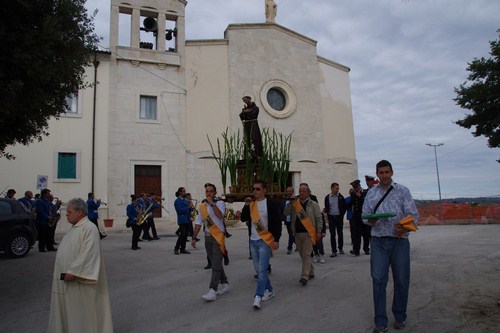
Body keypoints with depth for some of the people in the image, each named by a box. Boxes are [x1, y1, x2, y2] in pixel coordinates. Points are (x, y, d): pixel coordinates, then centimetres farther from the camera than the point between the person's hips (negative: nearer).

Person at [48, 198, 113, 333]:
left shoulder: (89, 228, -18)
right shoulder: (74, 228, 13)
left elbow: (88, 254, -25)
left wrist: (73, 271, -24)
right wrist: (68, 271, 15)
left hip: (79, 281, -9)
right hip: (67, 280, 9)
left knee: (82, 313, 3)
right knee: (68, 311, 18)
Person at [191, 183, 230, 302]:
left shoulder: (220, 203, -8)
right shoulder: (202, 206, 9)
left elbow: (220, 215, -28)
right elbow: (198, 223, 11)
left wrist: (212, 203, -23)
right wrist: (194, 237, 8)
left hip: (218, 236, -6)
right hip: (208, 237, 7)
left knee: (216, 264, -10)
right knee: (215, 263, 15)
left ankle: (212, 291, -11)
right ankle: (225, 284, 30)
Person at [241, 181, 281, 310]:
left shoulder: (270, 204, -8)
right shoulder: (251, 204, 8)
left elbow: (277, 223, -9)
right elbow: (243, 219, 3)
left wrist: (276, 240, -13)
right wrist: (246, 205, -10)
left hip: (266, 241, -6)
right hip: (253, 241, 6)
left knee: (262, 269, -10)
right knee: (259, 269, 14)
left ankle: (258, 297, -8)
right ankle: (269, 290, 30)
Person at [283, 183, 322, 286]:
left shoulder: (313, 204, 1)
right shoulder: (295, 203, 10)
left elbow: (319, 219, 1)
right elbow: (286, 213, 0)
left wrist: (318, 231, -6)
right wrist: (290, 203, -11)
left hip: (308, 233, -5)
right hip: (297, 233, 5)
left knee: (306, 254, -9)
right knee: (303, 255, 13)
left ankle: (304, 276, -10)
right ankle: (311, 272, 28)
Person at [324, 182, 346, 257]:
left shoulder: (341, 197, 0)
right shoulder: (327, 197, 2)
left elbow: (344, 207, 4)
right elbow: (326, 208, 9)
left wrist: (342, 215, -2)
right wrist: (325, 211, -9)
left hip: (339, 217, 0)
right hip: (331, 217, 0)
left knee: (340, 234, 8)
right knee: (332, 235, 0)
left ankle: (340, 248, 26)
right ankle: (334, 251, 5)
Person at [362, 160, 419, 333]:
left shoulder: (402, 191, 3)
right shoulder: (371, 193, 10)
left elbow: (413, 214, -2)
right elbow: (365, 215, 11)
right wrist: (370, 220, -13)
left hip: (399, 240, -1)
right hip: (378, 241, 1)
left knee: (401, 280, 7)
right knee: (378, 280, -2)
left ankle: (400, 317, 28)